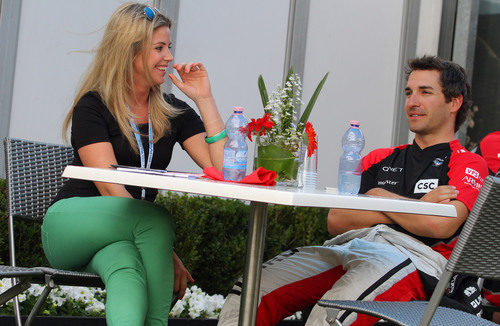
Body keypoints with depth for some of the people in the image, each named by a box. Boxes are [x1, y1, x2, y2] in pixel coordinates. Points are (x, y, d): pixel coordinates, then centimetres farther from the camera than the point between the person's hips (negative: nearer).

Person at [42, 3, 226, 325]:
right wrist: (165, 251, -25)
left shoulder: (174, 112, 9)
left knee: (126, 268, -33)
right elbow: (111, 190, -17)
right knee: (158, 218, -33)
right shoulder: (92, 107, -7)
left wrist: (204, 98, -7)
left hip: (130, 232, 4)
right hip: (71, 224, -4)